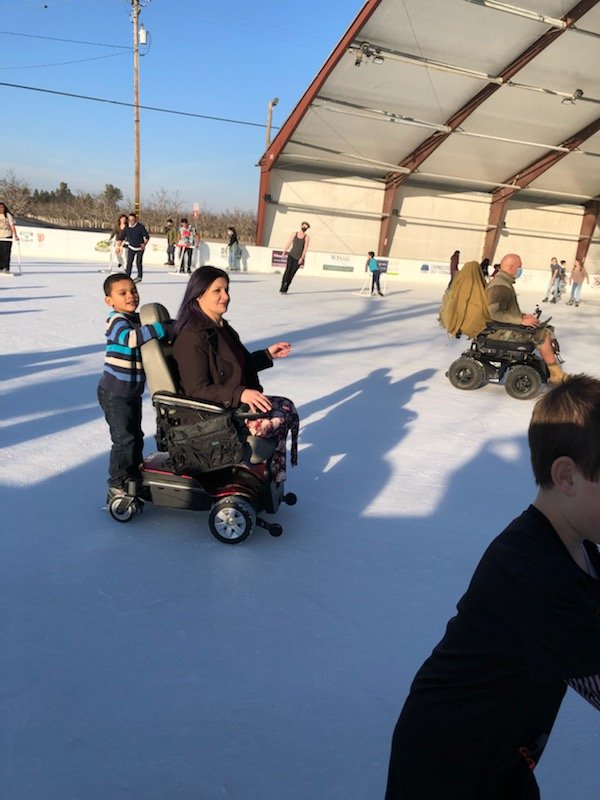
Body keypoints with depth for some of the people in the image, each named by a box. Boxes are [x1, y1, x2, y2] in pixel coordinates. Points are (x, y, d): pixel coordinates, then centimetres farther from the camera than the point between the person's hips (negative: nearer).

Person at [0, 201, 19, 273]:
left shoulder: (8, 215, 0)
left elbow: (12, 226, -6)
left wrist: (15, 235, -15)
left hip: (7, 236, -3)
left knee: (6, 253, -5)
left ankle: (6, 268, -2)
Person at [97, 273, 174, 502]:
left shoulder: (138, 320, 8)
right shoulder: (116, 320, -18)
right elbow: (131, 338, -38)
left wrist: (170, 334, -3)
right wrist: (163, 328, -38)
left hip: (133, 392, 9)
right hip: (114, 393, -9)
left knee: (136, 437, 17)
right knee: (124, 439, -6)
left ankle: (134, 479, 33)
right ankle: (117, 487, 7)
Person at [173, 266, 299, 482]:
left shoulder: (221, 327, 8)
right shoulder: (192, 337, -22)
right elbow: (196, 390, -25)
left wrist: (268, 354, 13)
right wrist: (239, 394, -35)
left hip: (233, 403, 10)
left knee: (286, 406, 9)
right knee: (278, 419, -15)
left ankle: (272, 480, 17)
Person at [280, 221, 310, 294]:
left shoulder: (306, 238, 1)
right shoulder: (294, 234, 9)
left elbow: (305, 248, -6)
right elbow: (289, 243, 11)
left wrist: (302, 258, -16)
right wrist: (284, 252, 6)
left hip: (298, 258, -1)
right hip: (291, 255, 1)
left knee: (292, 273, -4)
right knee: (288, 270, -14)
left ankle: (284, 289, 1)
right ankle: (282, 288, -16)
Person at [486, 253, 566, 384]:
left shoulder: (504, 282, 15)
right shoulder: (500, 286, -19)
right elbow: (496, 313, -28)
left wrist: (523, 316, 7)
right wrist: (521, 320, -22)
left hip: (509, 327, 11)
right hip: (503, 332, -10)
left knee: (546, 330, 7)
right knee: (543, 335, -12)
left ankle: (553, 370, 6)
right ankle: (556, 375, -1)